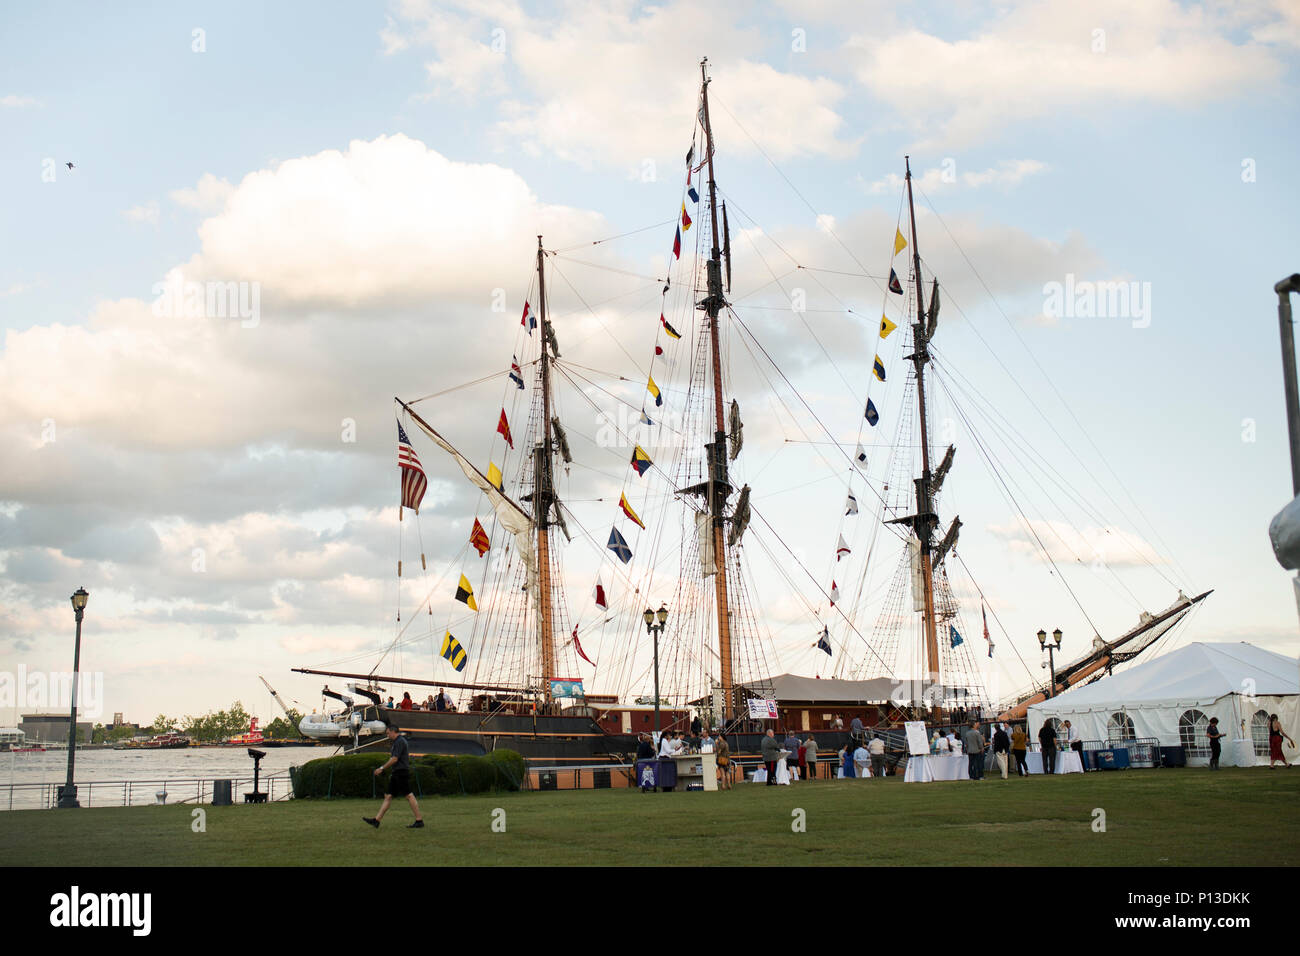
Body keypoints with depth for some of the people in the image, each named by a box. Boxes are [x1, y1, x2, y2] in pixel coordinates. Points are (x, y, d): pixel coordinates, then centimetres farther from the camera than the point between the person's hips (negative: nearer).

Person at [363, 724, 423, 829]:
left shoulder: (399, 742, -13)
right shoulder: (399, 741, 19)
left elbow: (394, 759, -19)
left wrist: (382, 768, -14)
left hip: (401, 773, -10)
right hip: (397, 774, 10)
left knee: (409, 796, -7)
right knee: (388, 796, 6)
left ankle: (419, 821, -4)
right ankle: (377, 820, 5)